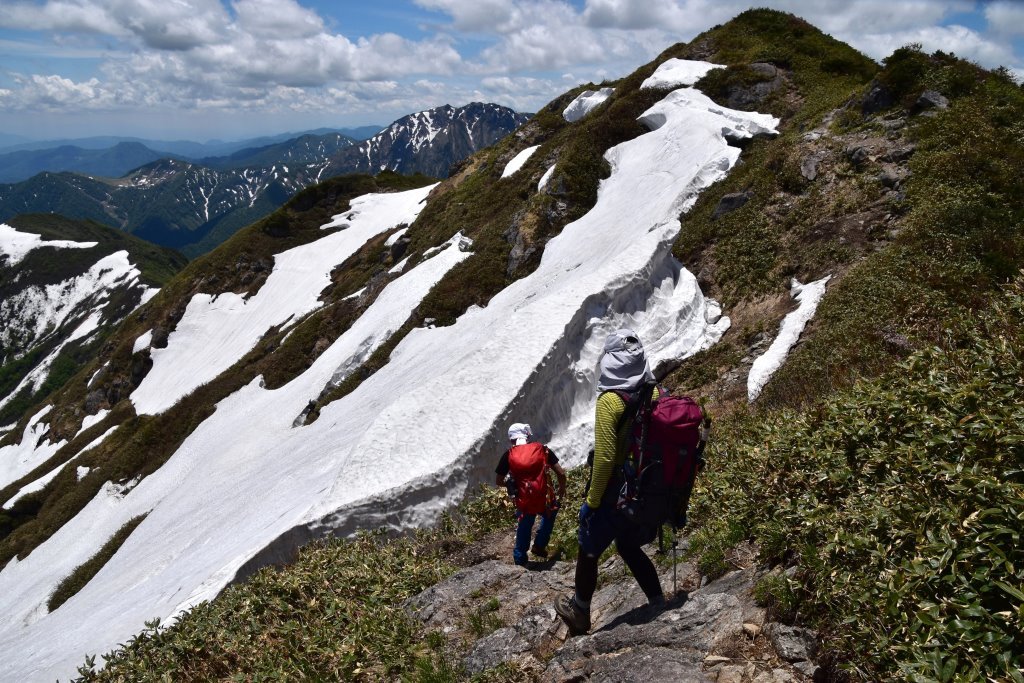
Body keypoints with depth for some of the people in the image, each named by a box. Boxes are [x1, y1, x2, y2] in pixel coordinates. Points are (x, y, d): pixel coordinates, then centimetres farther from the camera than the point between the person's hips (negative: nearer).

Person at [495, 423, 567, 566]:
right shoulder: (542, 450, 0)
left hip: (524, 502, 0)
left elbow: (498, 481, 6)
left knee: (524, 527, 27)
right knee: (549, 515, 34)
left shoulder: (509, 455, 0)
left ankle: (520, 559, 38)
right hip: (545, 499, 0)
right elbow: (561, 473, -1)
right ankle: (539, 545, 32)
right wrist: (562, 489, 18)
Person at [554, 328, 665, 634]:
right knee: (629, 547, 29)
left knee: (588, 551, 18)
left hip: (616, 490, -6)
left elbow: (605, 457, -23)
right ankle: (659, 605, 31)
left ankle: (579, 612, 36)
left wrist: (591, 500, -12)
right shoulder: (657, 395, -3)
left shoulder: (611, 400, -21)